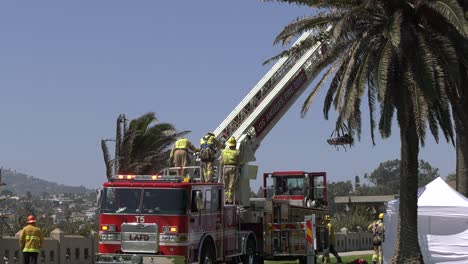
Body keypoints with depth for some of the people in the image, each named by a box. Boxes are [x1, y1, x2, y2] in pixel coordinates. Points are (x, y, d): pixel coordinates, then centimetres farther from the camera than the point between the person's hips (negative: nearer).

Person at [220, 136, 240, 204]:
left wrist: (221, 172, 9)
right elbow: (238, 162, 1)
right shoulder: (237, 152, -1)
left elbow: (221, 162, 4)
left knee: (226, 186, 9)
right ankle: (230, 200, -5)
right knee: (231, 186, -1)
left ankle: (226, 200, 3)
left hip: (225, 168, 2)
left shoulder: (224, 151, 5)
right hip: (233, 168, -2)